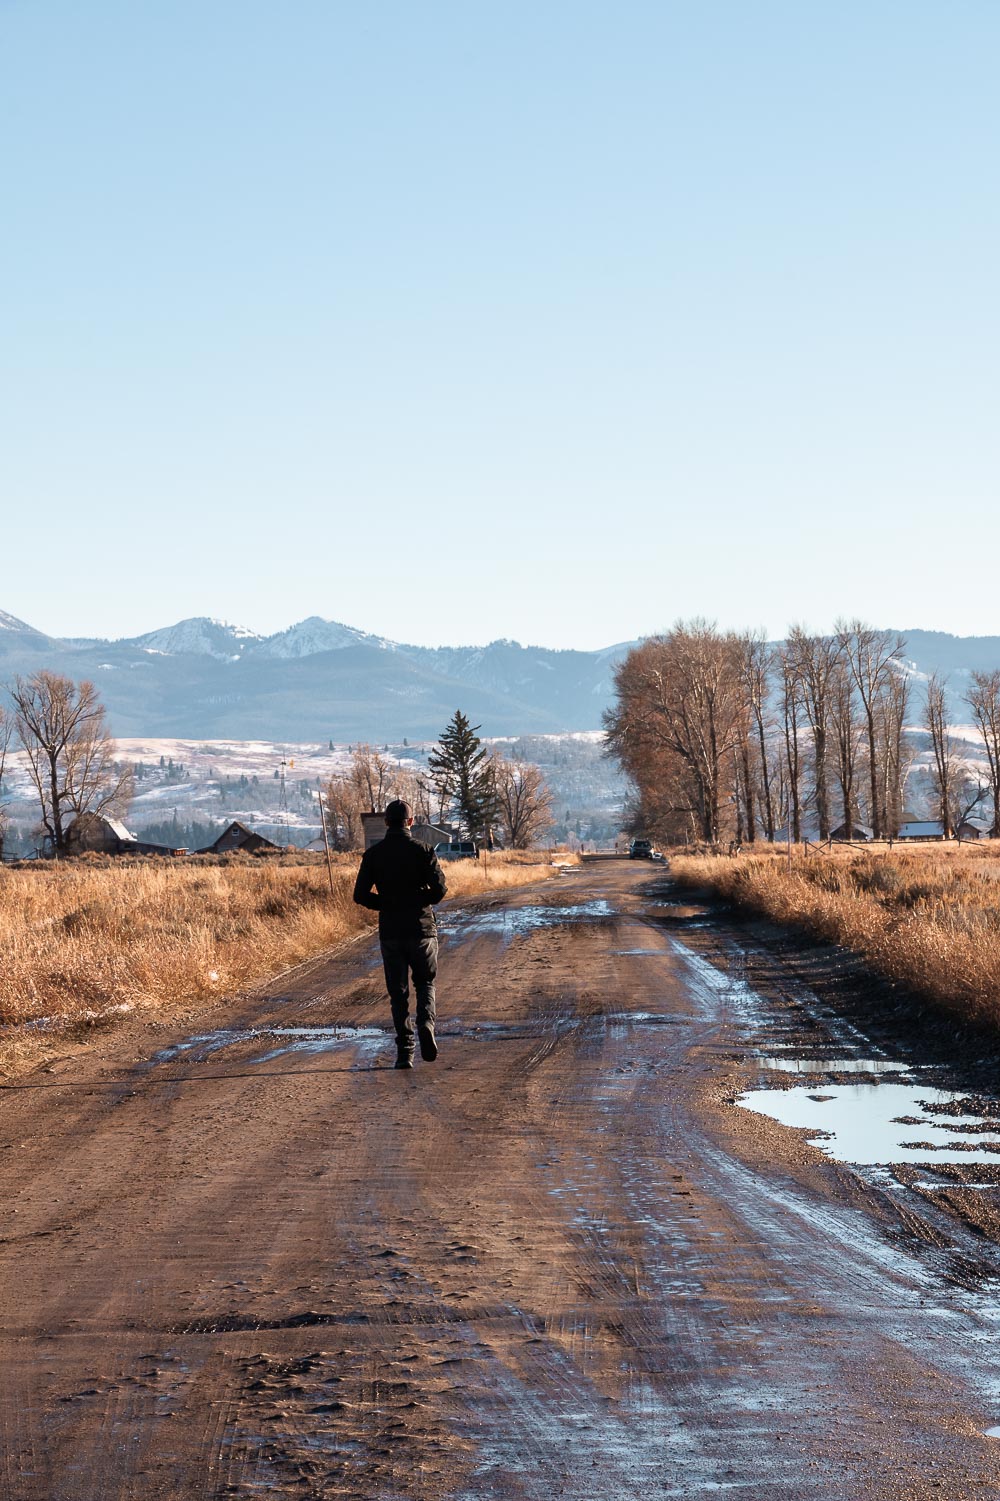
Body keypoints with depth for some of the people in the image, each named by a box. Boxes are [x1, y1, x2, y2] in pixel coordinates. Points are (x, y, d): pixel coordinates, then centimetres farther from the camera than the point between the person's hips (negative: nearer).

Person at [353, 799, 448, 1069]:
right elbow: (439, 887, -14)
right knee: (425, 983, 16)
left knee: (398, 992, 8)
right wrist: (421, 902, 6)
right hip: (422, 928, -1)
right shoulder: (422, 851, -6)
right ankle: (426, 1024, -10)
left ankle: (404, 1050, 1)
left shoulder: (373, 854, 0)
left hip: (390, 932, 1)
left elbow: (361, 895, -3)